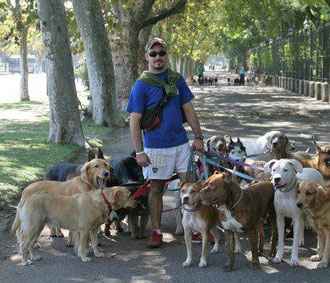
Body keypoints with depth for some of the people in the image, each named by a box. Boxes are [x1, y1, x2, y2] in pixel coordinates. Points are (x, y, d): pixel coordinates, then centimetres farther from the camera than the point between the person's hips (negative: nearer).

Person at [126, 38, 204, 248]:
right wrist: (139, 152, -11)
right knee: (156, 189, 6)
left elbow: (189, 110, 12)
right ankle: (156, 232, 17)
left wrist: (199, 137, 7)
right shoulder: (141, 85, -5)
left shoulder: (177, 79, 6)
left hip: (181, 143, 3)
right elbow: (134, 121, -7)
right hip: (156, 147, -3)